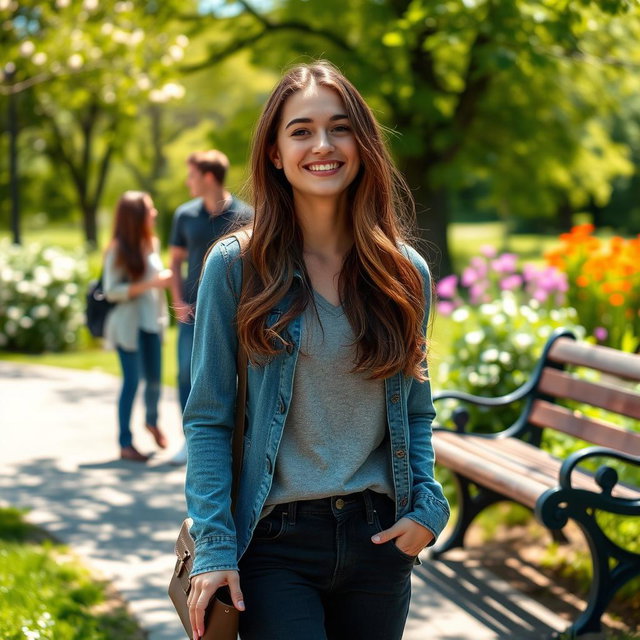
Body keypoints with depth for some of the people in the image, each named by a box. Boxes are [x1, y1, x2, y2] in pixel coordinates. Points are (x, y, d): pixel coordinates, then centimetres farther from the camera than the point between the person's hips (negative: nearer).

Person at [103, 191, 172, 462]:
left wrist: (166, 278, 2)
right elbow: (111, 291, -16)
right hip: (128, 325, -6)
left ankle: (152, 421, 40)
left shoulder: (152, 244, 8)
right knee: (131, 381, -4)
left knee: (154, 378, 12)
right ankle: (125, 443, 4)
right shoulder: (118, 251, -10)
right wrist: (150, 284, -22)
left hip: (151, 322, 6)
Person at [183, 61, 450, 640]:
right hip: (277, 544, -3)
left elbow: (417, 412, 12)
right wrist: (214, 545, -11)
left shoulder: (405, 272, 4)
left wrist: (428, 505, -4)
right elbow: (208, 420, -4)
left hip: (379, 540, 3)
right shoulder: (236, 267, -5)